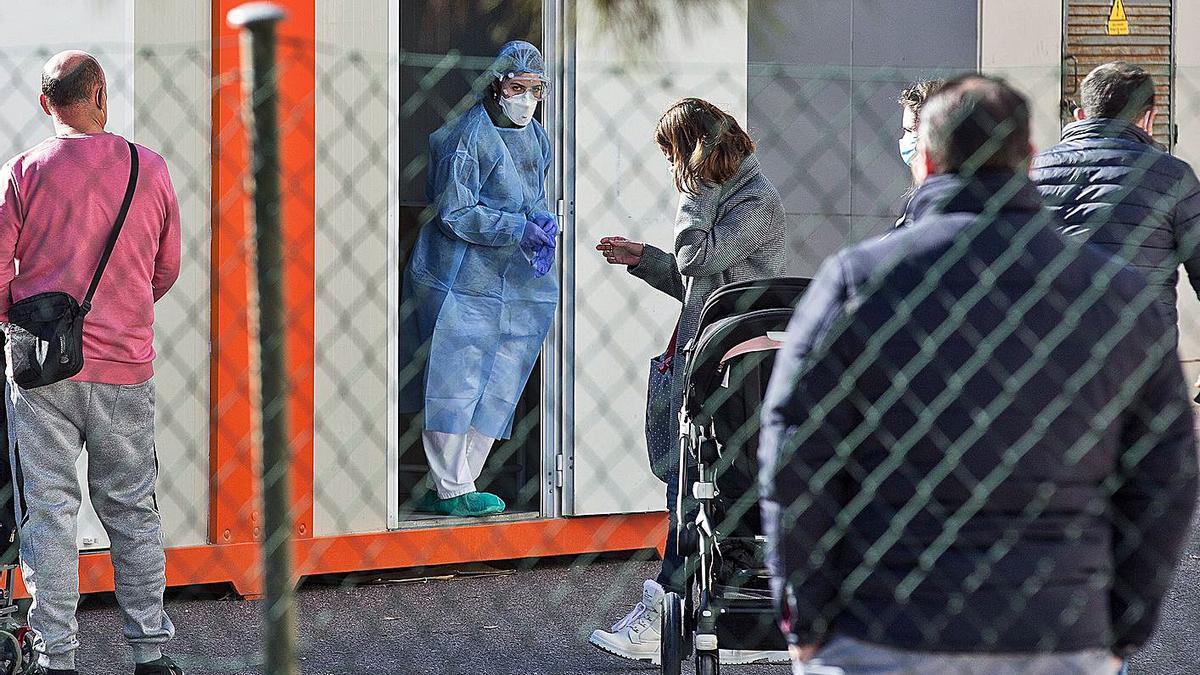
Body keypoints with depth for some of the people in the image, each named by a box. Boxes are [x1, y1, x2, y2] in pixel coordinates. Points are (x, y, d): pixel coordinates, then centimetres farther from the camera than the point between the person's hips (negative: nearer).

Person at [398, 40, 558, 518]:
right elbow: (454, 214, -14)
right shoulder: (469, 135, -12)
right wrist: (520, 229, -20)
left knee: (495, 391, 7)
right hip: (462, 281, -8)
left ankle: (451, 488, 13)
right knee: (455, 385, -5)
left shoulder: (536, 138, 13)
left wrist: (543, 224, -2)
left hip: (514, 287, 8)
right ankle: (453, 491, 1)